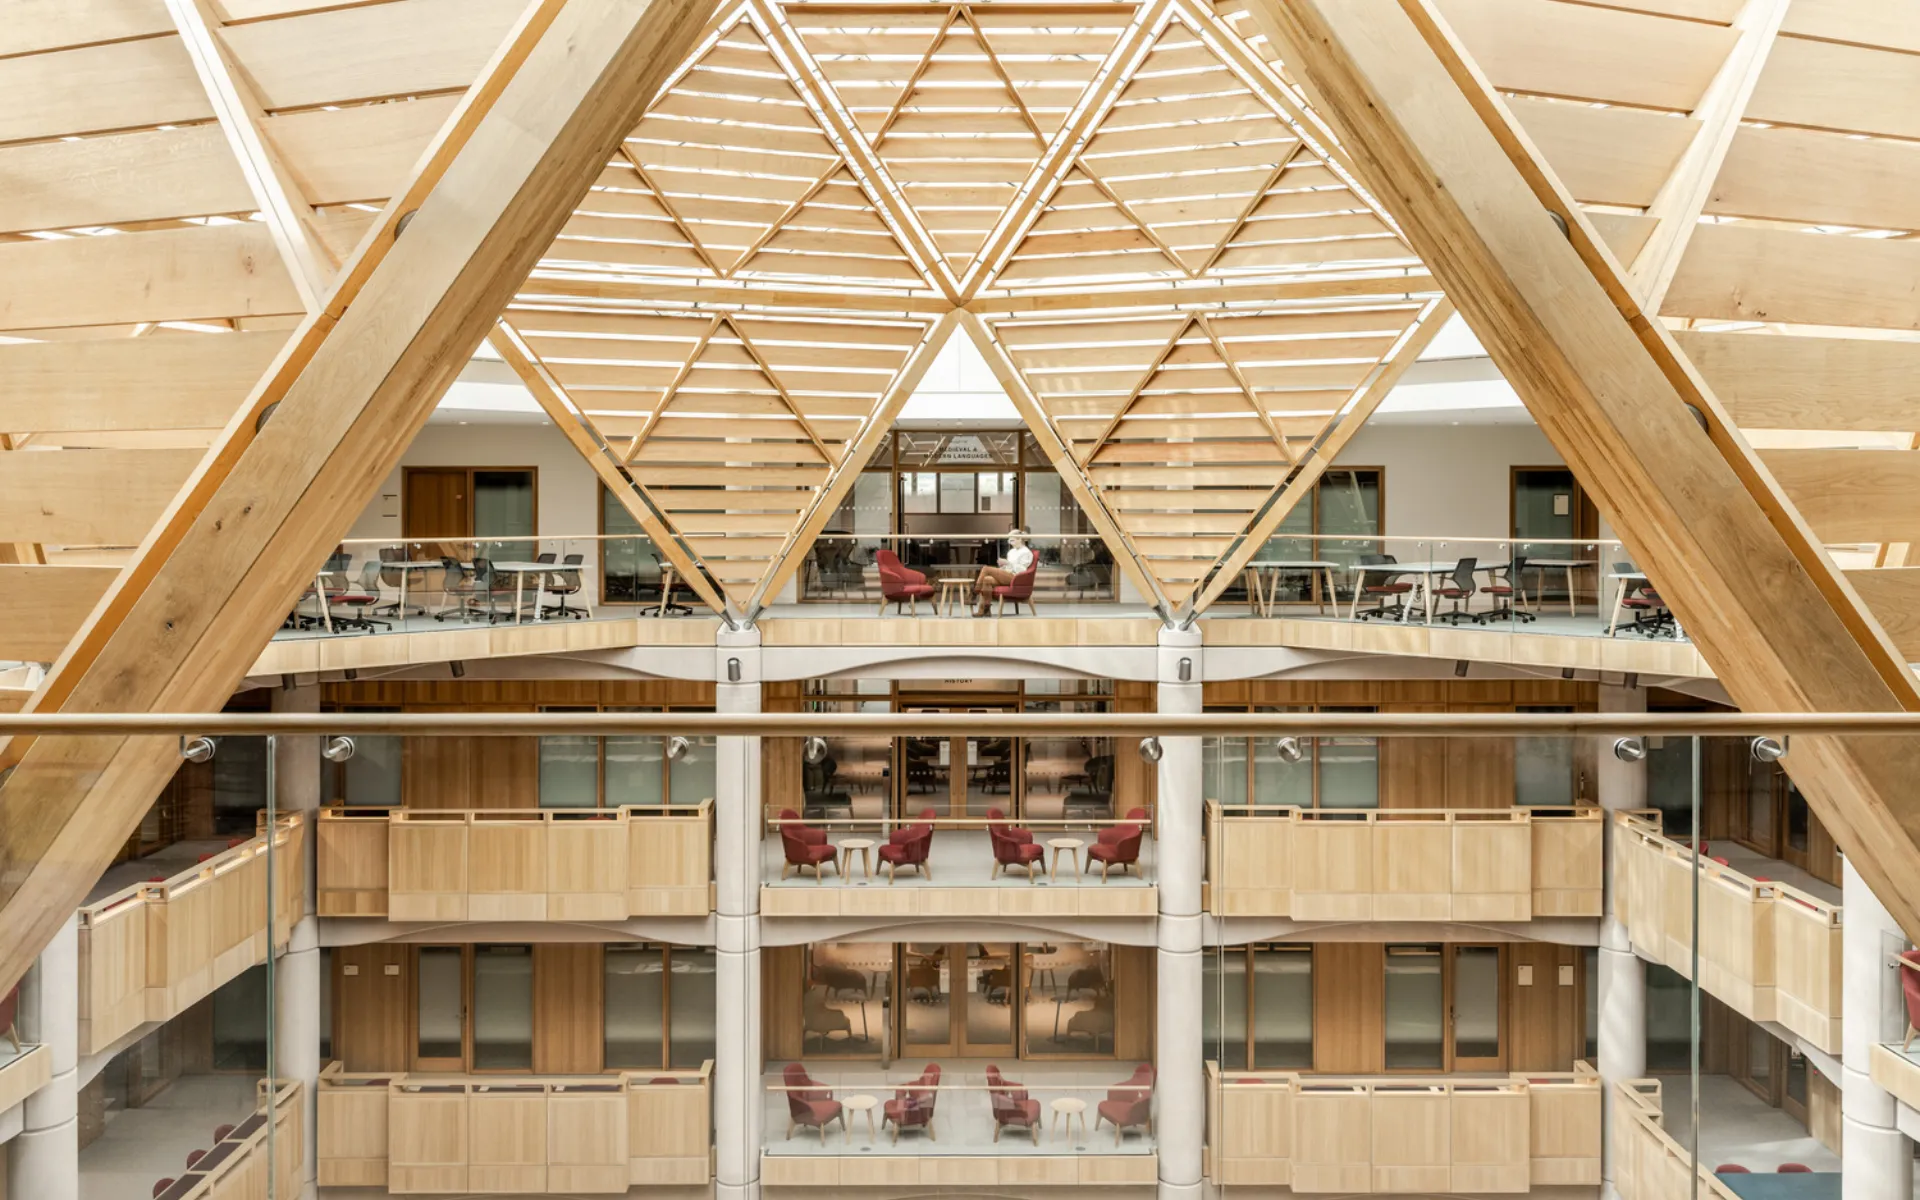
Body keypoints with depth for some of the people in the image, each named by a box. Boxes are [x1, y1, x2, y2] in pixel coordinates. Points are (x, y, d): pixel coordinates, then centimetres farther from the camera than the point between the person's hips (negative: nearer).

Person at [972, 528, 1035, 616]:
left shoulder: (1026, 552, -1)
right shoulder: (1011, 551, 24)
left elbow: (1022, 570, -11)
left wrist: (1008, 563, -17)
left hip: (1015, 578, -8)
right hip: (1005, 576, 8)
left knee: (986, 569, -21)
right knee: (987, 579, -22)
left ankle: (975, 593, -12)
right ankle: (985, 609, -25)